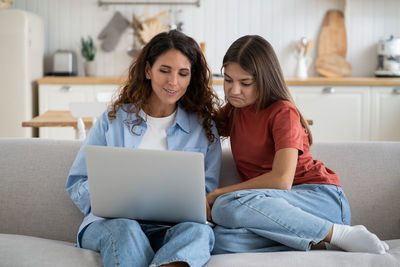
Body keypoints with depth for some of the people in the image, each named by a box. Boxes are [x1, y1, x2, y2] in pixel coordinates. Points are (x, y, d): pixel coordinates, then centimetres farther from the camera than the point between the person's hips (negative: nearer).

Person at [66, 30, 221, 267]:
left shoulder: (204, 128, 15)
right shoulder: (114, 120, 15)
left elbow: (208, 194, 12)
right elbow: (76, 184, 14)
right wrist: (106, 196, -9)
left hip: (171, 229, 0)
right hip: (110, 223, 0)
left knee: (198, 230, -36)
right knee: (125, 229, -37)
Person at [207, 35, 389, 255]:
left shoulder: (282, 112, -6)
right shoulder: (233, 111, 16)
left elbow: (282, 179, -19)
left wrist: (217, 194, -14)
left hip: (320, 199, -5)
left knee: (228, 206, -35)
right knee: (219, 240, -30)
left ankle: (338, 234, -24)